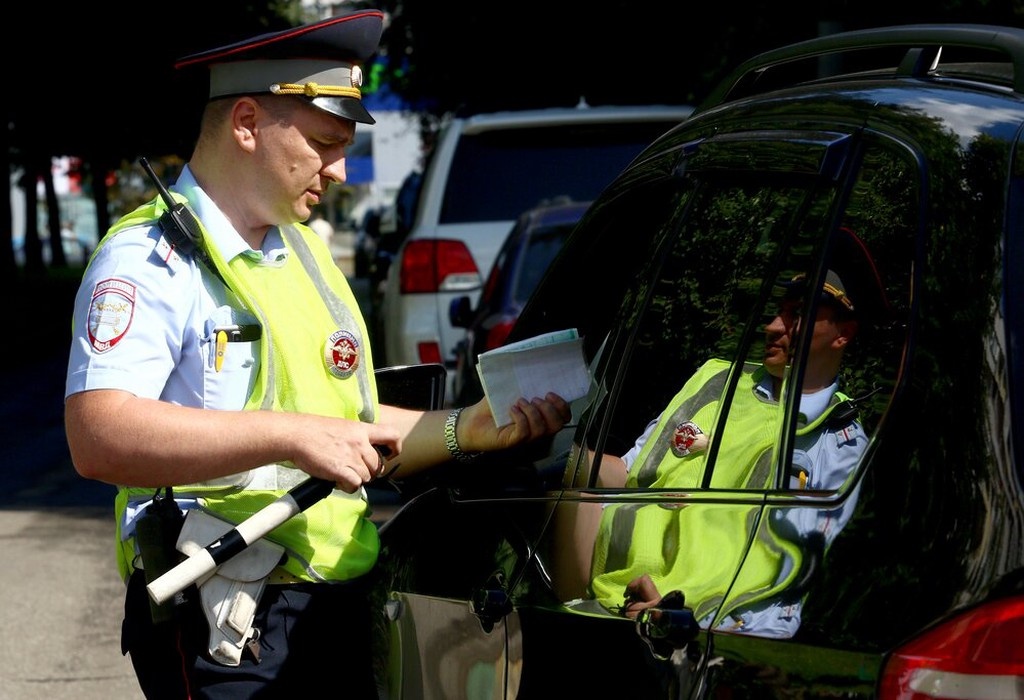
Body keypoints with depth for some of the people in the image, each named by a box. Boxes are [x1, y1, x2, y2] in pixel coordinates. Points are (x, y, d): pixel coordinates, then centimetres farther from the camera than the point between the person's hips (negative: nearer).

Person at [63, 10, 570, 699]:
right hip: (226, 633, -8)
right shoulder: (152, 260, -10)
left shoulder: (307, 254, 19)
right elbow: (100, 437, -25)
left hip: (339, 613, 8)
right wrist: (290, 434, -27)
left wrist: (470, 429, 6)